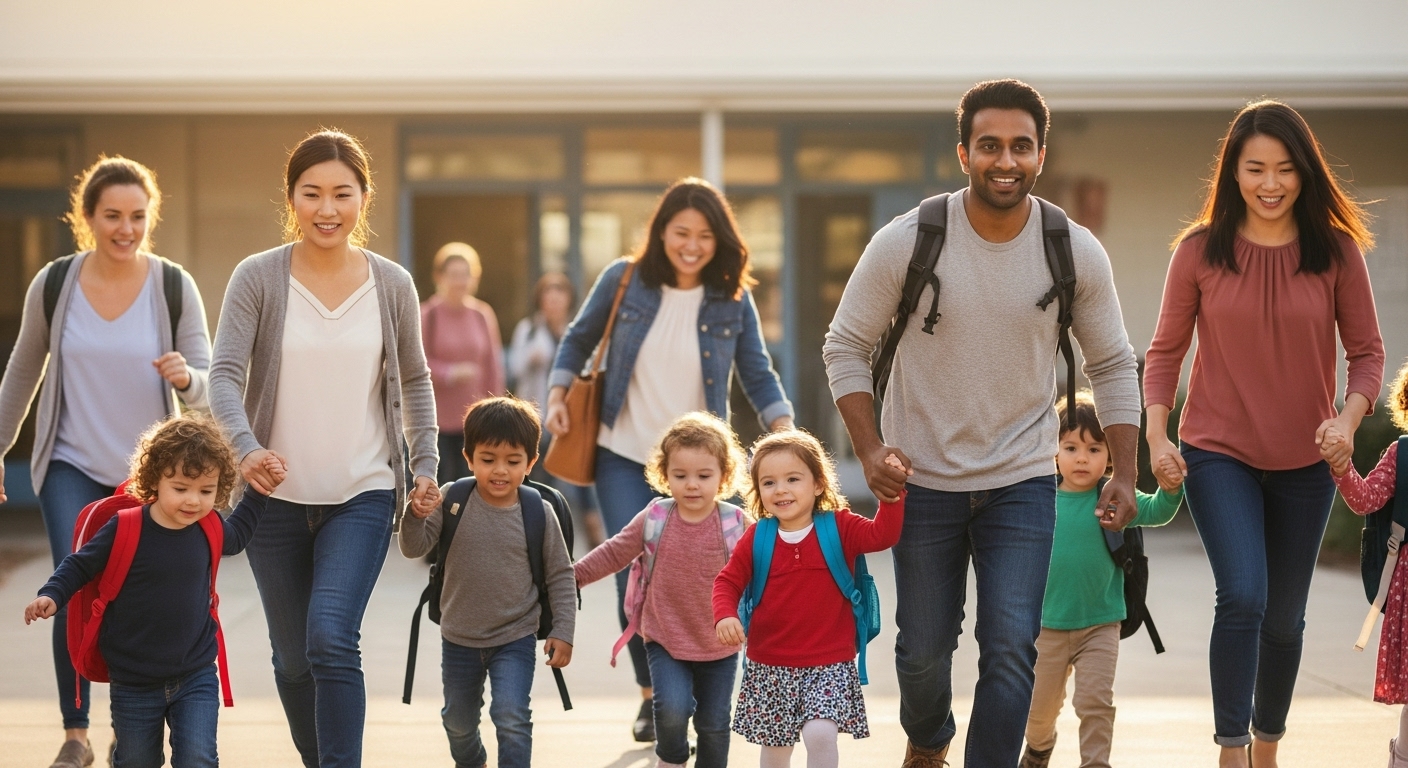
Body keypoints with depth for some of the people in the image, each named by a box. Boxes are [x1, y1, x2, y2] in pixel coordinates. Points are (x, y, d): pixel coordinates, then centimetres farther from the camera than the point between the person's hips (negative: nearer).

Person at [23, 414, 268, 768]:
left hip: (195, 678, 2)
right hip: (134, 683, -2)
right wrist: (51, 595, -18)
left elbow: (235, 538, 23)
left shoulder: (208, 531, -2)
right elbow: (80, 565, -3)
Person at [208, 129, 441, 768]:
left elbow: (413, 380, 13)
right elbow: (225, 374, -14)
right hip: (277, 495, 1)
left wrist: (425, 464, 4)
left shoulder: (392, 284, 0)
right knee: (293, 659, 11)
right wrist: (246, 446, -32)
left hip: (363, 496, -1)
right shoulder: (257, 278, -6)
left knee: (331, 639, -19)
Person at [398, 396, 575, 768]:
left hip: (515, 640, -2)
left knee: (511, 717, -18)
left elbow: (560, 576, -4)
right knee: (458, 721, 22)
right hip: (459, 639, 3)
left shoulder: (539, 513, -12)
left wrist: (563, 632, -7)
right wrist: (416, 517, -33)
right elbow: (415, 548, -13)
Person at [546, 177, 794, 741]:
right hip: (624, 457, 0)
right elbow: (578, 341, 11)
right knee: (636, 576, -7)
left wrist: (786, 435, -10)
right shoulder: (624, 280, -2)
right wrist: (557, 397, 0)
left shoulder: (732, 299, -1)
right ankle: (650, 693, 13)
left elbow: (758, 376, 3)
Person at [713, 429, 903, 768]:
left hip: (829, 664, -2)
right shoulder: (756, 539, -2)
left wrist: (891, 496, -33)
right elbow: (728, 581, 2)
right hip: (770, 667, 2)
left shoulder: (839, 528, -5)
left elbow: (882, 535, -19)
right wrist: (725, 616, -17)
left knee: (820, 734, -21)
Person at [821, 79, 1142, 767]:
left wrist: (1124, 473, -4)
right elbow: (846, 346, -4)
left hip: (1022, 483, 0)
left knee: (1011, 648, -12)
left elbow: (1112, 367, 3)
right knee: (924, 648, 13)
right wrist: (869, 450, -14)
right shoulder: (905, 243, -13)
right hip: (923, 480, 0)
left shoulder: (1077, 253, -8)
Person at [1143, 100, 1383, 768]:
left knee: (1284, 619, 13)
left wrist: (1348, 418, -18)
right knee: (1242, 595, -21)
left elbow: (1367, 351, 0)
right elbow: (1165, 351, 1)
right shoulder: (1200, 250, -6)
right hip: (1218, 453, -2)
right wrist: (1156, 436, -11)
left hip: (1304, 462, 2)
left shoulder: (1336, 249, -4)